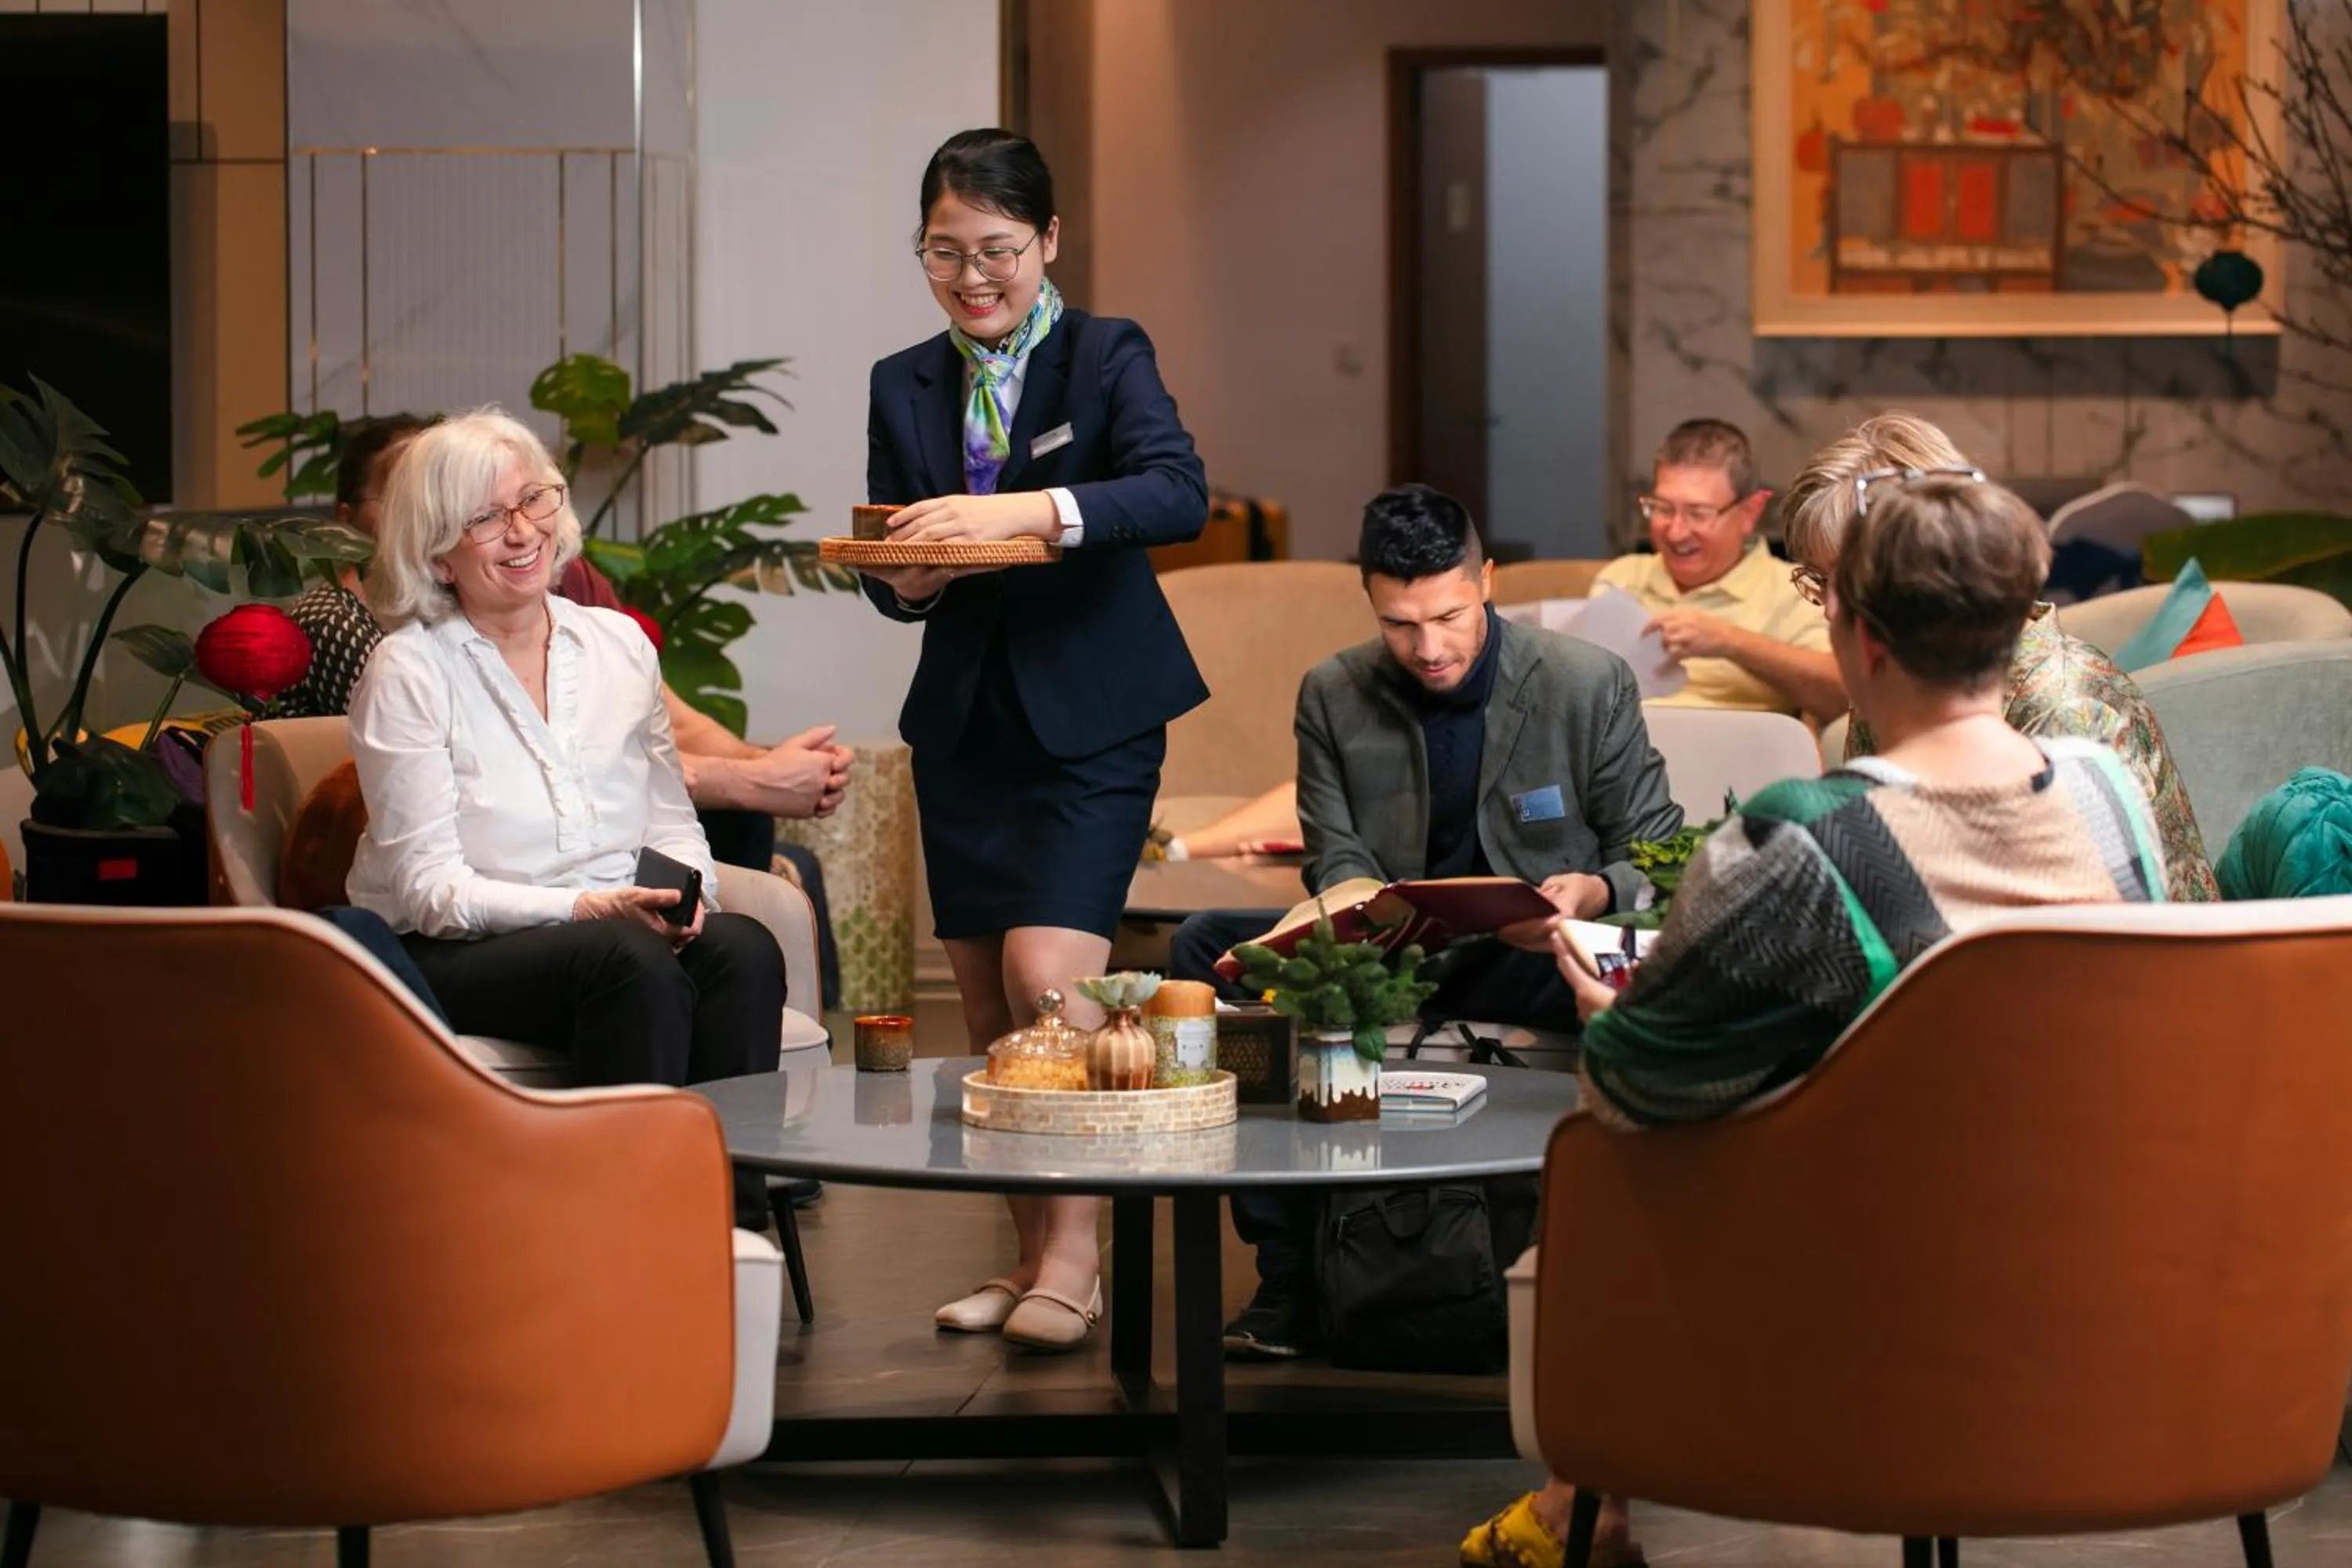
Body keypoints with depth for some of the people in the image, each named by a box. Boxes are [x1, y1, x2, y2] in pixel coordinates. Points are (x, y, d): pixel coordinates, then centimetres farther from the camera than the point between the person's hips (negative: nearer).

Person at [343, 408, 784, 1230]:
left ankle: (736, 1219, -31)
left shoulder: (618, 645, 13)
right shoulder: (408, 671, -3)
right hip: (458, 958, -5)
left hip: (622, 929, 5)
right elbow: (430, 888, -9)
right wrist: (589, 908, -21)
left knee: (742, 947, -28)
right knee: (633, 963, -35)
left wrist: (682, 890, -10)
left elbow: (673, 820, 15)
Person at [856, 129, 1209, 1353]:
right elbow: (888, 576, 10)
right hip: (965, 722, 5)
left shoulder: (1106, 356, -5)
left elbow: (1178, 493, -22)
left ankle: (1073, 1260, -8)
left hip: (1088, 722, -5)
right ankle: (1030, 1253, 16)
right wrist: (911, 577, -14)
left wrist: (1026, 512, -35)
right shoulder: (904, 388, 8)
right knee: (985, 1002, 6)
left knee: (1047, 972, -17)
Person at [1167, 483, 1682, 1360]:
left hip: (1540, 958, -3)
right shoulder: (1332, 696, 4)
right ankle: (1290, 1272, -24)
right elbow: (1335, 859, 5)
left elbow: (1657, 852, -3)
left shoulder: (1591, 684, -4)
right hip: (1390, 952, 3)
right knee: (1205, 946, -21)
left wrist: (1592, 894, -27)